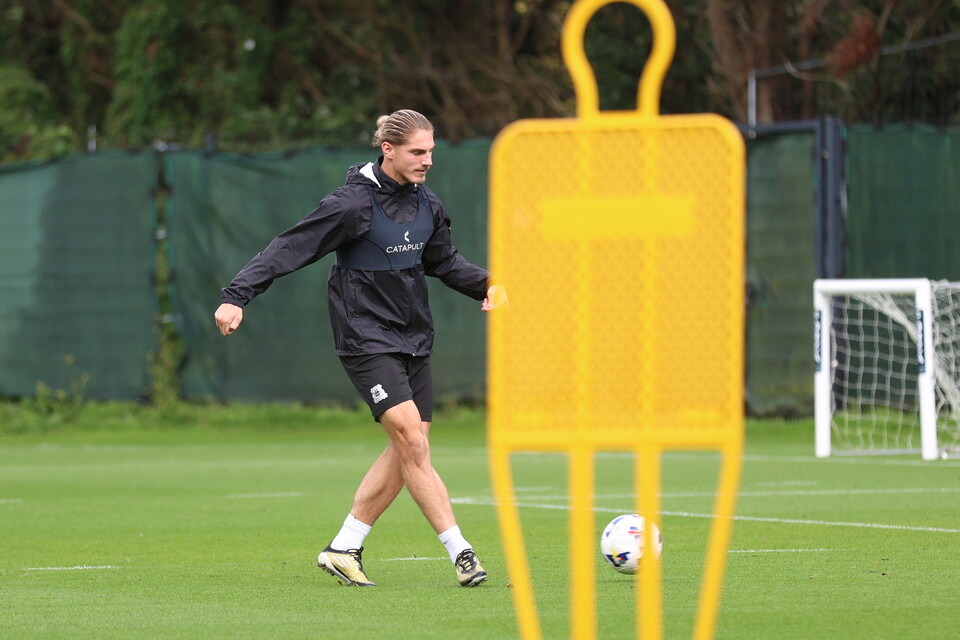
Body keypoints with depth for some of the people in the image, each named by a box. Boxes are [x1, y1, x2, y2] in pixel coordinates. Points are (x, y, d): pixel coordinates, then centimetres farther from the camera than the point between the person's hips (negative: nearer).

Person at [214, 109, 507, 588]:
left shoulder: (427, 205, 7)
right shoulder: (354, 203, -15)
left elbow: (444, 262, 23)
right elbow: (290, 248, -15)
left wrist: (487, 284, 5)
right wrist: (236, 296, -22)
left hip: (413, 339, 8)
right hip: (366, 339, -8)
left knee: (406, 451, 5)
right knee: (411, 437, -17)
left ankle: (344, 549, 16)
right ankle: (459, 551, -17)